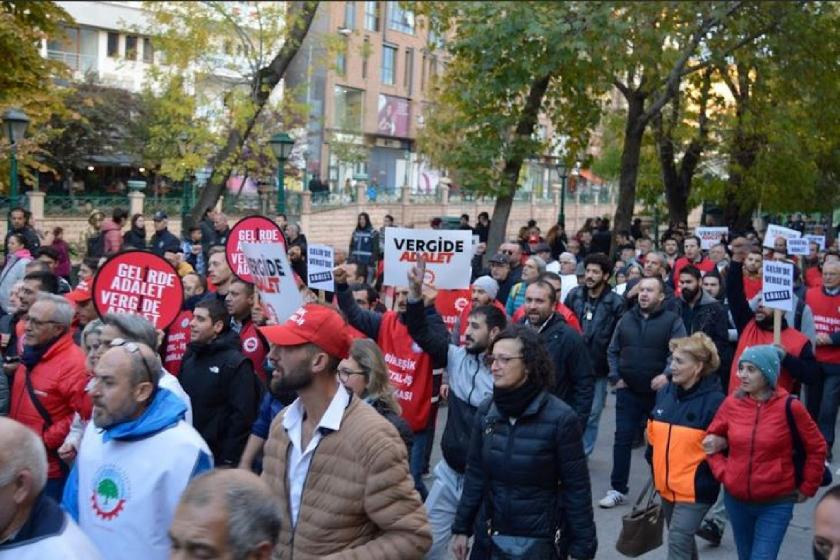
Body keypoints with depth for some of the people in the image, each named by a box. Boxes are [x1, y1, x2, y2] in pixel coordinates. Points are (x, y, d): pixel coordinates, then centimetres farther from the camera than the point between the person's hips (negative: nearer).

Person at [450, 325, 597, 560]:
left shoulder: (560, 417, -15)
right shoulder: (486, 412, -1)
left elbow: (577, 489, -11)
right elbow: (475, 475, 5)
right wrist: (461, 528, 6)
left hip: (541, 540, -4)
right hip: (490, 537, 4)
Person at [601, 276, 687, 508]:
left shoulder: (672, 321, -4)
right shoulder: (626, 319, 9)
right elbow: (613, 351, 13)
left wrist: (667, 376, -28)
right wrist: (615, 377, 2)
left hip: (659, 392, -3)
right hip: (628, 392, 3)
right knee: (623, 439, 2)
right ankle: (617, 489, 10)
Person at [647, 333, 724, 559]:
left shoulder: (713, 400, -16)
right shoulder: (664, 393, 3)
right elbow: (653, 435, 14)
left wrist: (705, 476, -11)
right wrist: (655, 468, 12)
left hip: (695, 489, -7)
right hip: (666, 485, 7)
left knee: (678, 541, -10)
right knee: (682, 540, 21)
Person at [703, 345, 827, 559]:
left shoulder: (789, 406, -13)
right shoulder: (732, 403, -4)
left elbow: (816, 448, -2)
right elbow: (711, 441, 10)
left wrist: (807, 488, 1)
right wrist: (722, 472, 0)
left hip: (776, 503, -4)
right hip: (736, 499, 4)